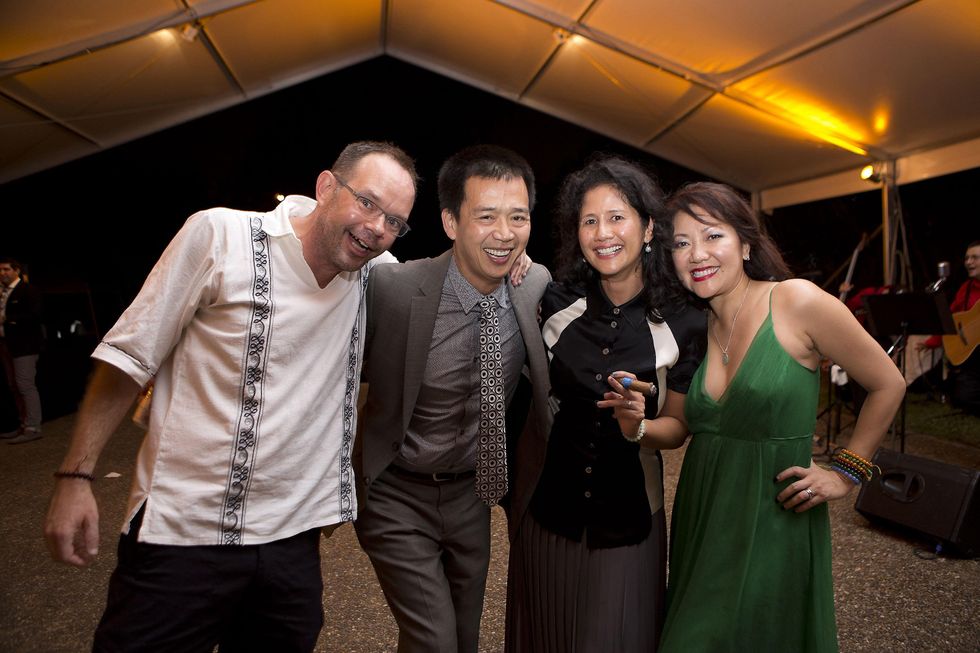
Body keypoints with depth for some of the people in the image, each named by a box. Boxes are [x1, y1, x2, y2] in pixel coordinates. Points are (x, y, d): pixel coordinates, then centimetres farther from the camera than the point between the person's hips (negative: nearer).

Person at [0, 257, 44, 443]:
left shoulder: (28, 290, -7)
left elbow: (34, 315, -18)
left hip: (23, 345, -9)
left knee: (26, 386, -10)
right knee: (15, 388, 12)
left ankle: (33, 428, -7)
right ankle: (24, 426, 19)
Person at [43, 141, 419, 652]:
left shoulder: (376, 273, 0)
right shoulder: (219, 236, -10)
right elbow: (130, 356, -4)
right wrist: (76, 476, -7)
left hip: (292, 540, 4)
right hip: (181, 534, -3)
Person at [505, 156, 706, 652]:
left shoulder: (683, 323, -12)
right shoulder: (555, 302, -10)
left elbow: (678, 425, -2)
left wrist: (638, 427, -23)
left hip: (628, 518, -1)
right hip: (547, 505, 2)